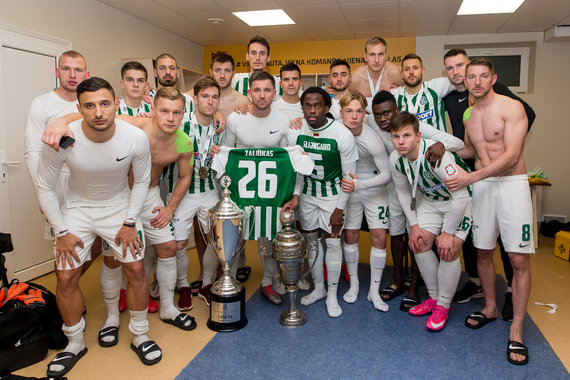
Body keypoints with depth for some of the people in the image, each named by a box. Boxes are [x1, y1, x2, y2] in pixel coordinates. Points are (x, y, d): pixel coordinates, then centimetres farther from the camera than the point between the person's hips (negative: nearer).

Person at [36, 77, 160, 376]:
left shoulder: (136, 138, -23)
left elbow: (142, 181, -6)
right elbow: (45, 187, -9)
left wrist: (129, 223, -9)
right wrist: (61, 231, -9)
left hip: (119, 205, 0)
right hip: (77, 208, 0)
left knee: (135, 270, -4)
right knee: (66, 277, -2)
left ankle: (139, 336, 19)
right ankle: (75, 343, 23)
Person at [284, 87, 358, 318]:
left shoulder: (342, 135, -20)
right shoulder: (294, 132, -12)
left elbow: (348, 176, -13)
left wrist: (339, 209, -13)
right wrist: (295, 196, -14)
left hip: (333, 195, -3)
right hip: (307, 194, 3)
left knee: (332, 243, -1)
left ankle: (332, 296, 15)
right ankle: (318, 288, 29)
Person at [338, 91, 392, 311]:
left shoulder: (373, 141, -25)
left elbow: (387, 174, -19)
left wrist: (360, 184, -28)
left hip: (374, 189, -2)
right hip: (349, 188, 2)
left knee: (379, 236, -5)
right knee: (351, 235, 5)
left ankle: (374, 291, 9)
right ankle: (353, 284, 24)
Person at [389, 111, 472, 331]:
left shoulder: (435, 155, -36)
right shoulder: (395, 159, -16)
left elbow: (461, 196, -30)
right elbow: (403, 191, 3)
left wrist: (448, 232, -23)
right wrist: (414, 224, 0)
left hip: (460, 201, -6)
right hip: (430, 200, 6)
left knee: (448, 251, -14)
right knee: (419, 245, -1)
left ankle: (443, 305, 6)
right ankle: (434, 297, 19)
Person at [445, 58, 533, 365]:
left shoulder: (512, 108, -9)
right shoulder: (468, 114, 11)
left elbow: (511, 155, -18)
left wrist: (469, 178, -25)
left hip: (512, 184, -5)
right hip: (481, 185, 6)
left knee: (519, 260, -5)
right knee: (483, 251, 11)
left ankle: (516, 332, 6)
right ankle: (490, 308, 31)